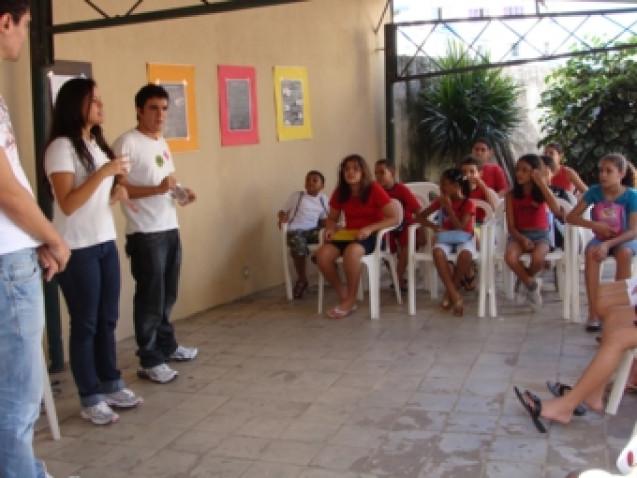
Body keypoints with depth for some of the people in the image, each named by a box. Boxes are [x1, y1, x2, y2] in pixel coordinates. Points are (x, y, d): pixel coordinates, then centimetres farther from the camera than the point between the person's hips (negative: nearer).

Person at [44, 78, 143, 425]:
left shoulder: (97, 144, 13)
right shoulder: (61, 147, -12)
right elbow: (68, 204, -19)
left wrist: (117, 193, 1)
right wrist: (104, 172, -21)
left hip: (106, 242, 8)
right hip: (78, 249, -8)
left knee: (108, 320, 13)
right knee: (85, 324, 0)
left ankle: (111, 385, 25)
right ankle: (90, 399, 10)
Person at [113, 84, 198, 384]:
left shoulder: (162, 143, 15)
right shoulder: (127, 143, -12)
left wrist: (181, 192, 6)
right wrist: (157, 189, -27)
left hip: (170, 229, 8)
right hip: (145, 234, -8)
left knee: (168, 295, 18)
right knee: (151, 298, -2)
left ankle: (167, 345, 33)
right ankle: (150, 361, 7)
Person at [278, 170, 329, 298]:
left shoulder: (323, 199, 15)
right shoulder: (296, 195, 7)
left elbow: (323, 219, 18)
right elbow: (283, 211, 9)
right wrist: (282, 218, -14)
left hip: (312, 230, 3)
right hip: (295, 230, -3)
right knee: (299, 246, -36)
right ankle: (301, 279, -15)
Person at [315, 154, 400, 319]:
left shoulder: (374, 189, -11)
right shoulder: (340, 192, 4)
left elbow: (395, 218, -14)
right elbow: (331, 218, 17)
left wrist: (369, 228, -24)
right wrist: (330, 228, -7)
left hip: (371, 236, -5)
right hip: (347, 235, 5)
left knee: (351, 252, -39)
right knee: (322, 254, -24)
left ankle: (350, 300, -19)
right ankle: (343, 296, -8)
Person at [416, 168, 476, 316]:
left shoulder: (468, 204, -6)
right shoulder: (440, 201, 5)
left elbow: (460, 228, -16)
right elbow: (421, 216, 5)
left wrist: (449, 208, -17)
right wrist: (436, 227, -12)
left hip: (464, 239, -2)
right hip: (445, 238, 2)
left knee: (465, 254, -39)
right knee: (437, 252, -35)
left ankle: (450, 293, -17)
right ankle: (455, 295, -34)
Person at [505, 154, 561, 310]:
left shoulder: (542, 191, -1)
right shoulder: (512, 194, 0)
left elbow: (557, 211, -21)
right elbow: (511, 225, -1)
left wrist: (542, 184, -19)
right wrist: (522, 239, -22)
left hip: (540, 235, -1)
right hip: (519, 235, 1)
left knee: (538, 259, -35)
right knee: (510, 258, -33)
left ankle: (524, 279, 1)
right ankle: (531, 284, -4)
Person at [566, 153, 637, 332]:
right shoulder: (594, 191, -7)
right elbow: (571, 217, -6)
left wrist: (608, 244, -34)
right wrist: (595, 225, -21)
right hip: (601, 238, 2)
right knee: (591, 252, -33)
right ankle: (594, 313, -34)